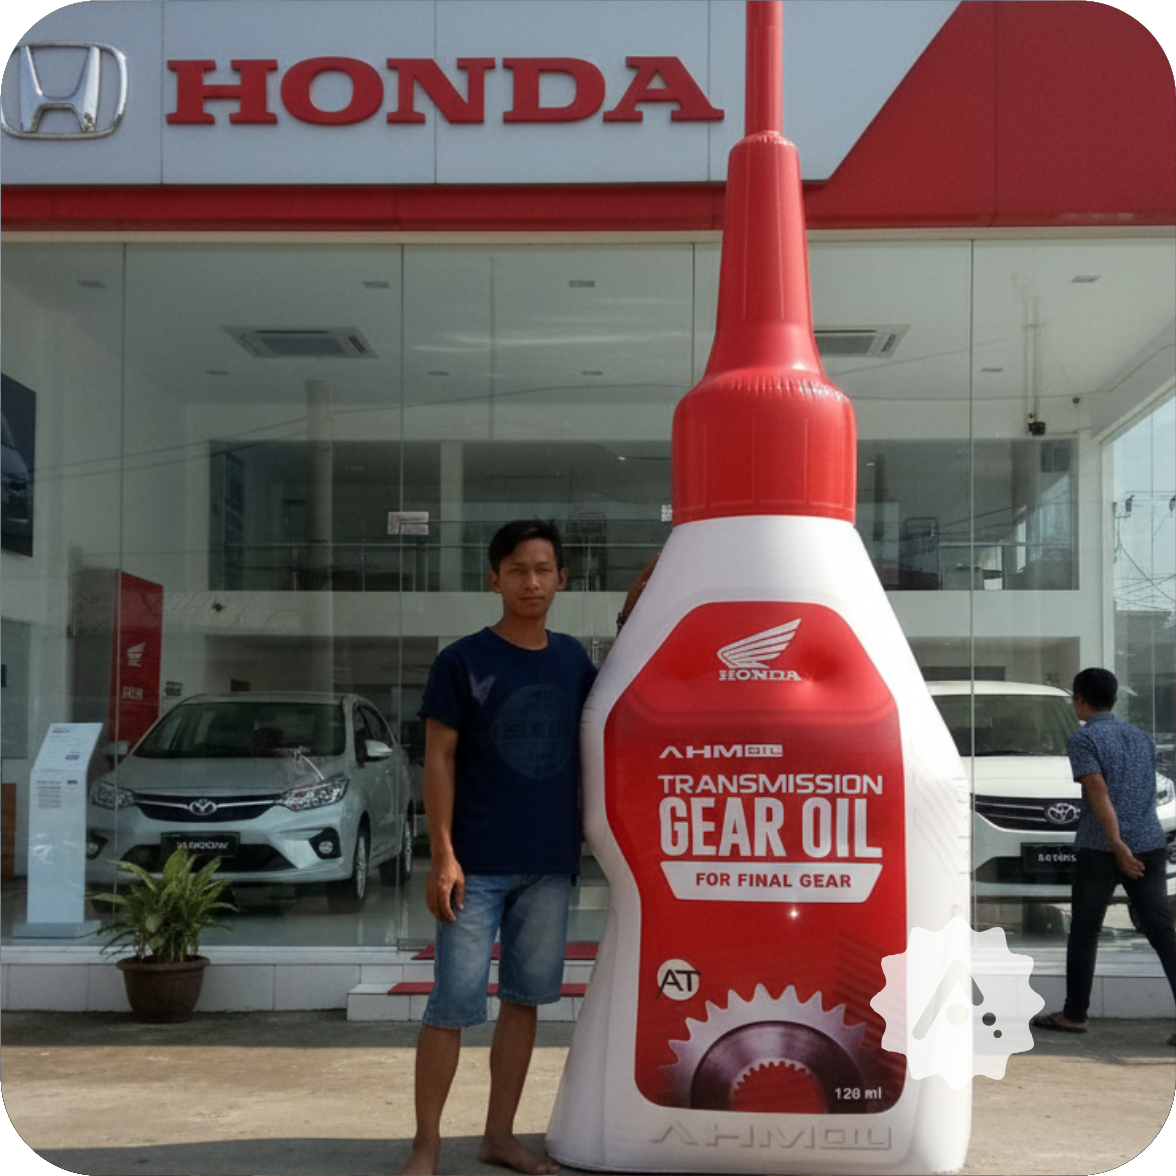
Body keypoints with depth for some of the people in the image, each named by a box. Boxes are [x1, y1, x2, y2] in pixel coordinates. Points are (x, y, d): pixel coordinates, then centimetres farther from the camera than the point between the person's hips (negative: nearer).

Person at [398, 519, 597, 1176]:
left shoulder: (574, 660, 9)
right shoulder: (463, 661, -4)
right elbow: (439, 760, -4)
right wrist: (443, 855, -12)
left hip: (551, 864, 5)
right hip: (477, 865, -4)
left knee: (525, 998, 11)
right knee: (454, 1003, -4)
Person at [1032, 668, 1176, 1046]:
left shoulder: (1084, 739, -3)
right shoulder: (1141, 737, 17)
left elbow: (1099, 793, -15)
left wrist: (1118, 845, -20)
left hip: (1101, 849, -5)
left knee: (1084, 933, 8)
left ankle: (1074, 1014, 16)